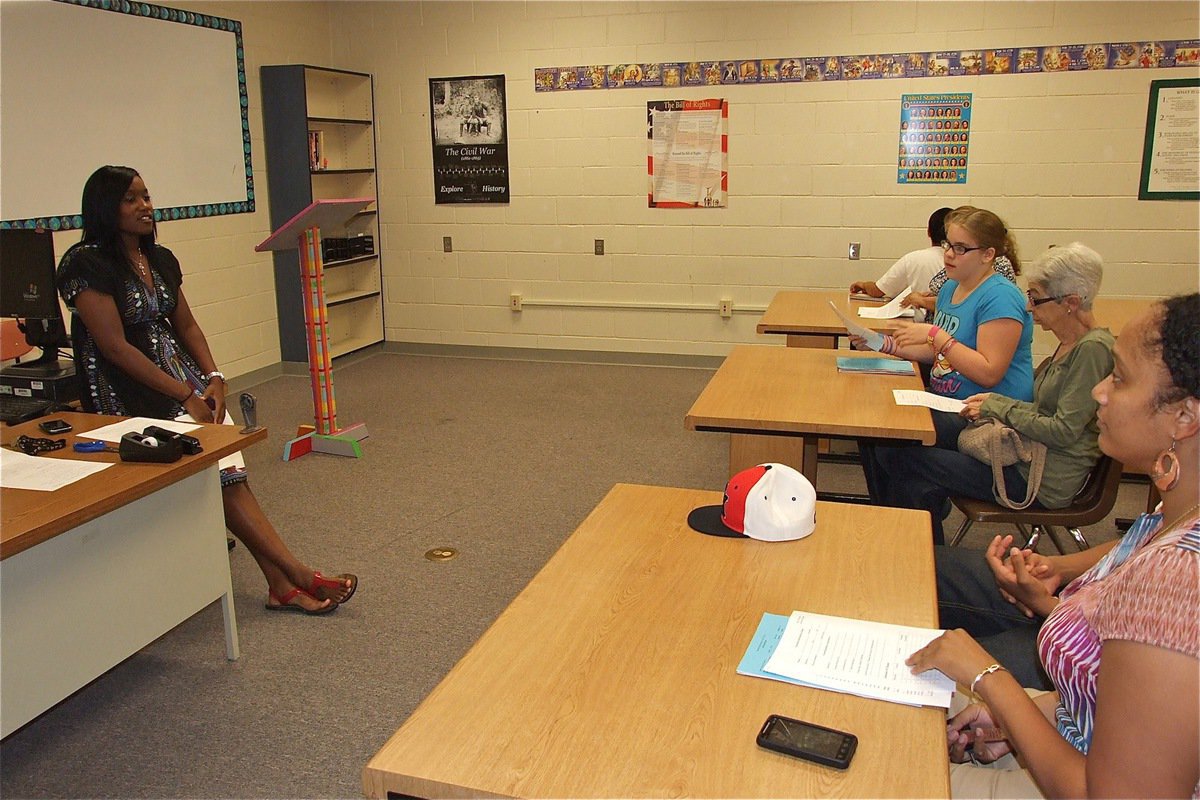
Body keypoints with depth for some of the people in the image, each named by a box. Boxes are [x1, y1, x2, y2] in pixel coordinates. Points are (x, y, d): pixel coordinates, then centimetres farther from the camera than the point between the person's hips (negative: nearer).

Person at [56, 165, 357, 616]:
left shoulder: (161, 260, 13)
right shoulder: (86, 265, -10)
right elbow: (115, 346, -15)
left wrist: (213, 378, -1)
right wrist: (185, 395, -15)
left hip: (186, 382, 7)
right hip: (131, 395, -6)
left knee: (230, 471, -12)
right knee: (220, 478, -17)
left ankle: (281, 584, -16)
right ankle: (299, 576, -15)